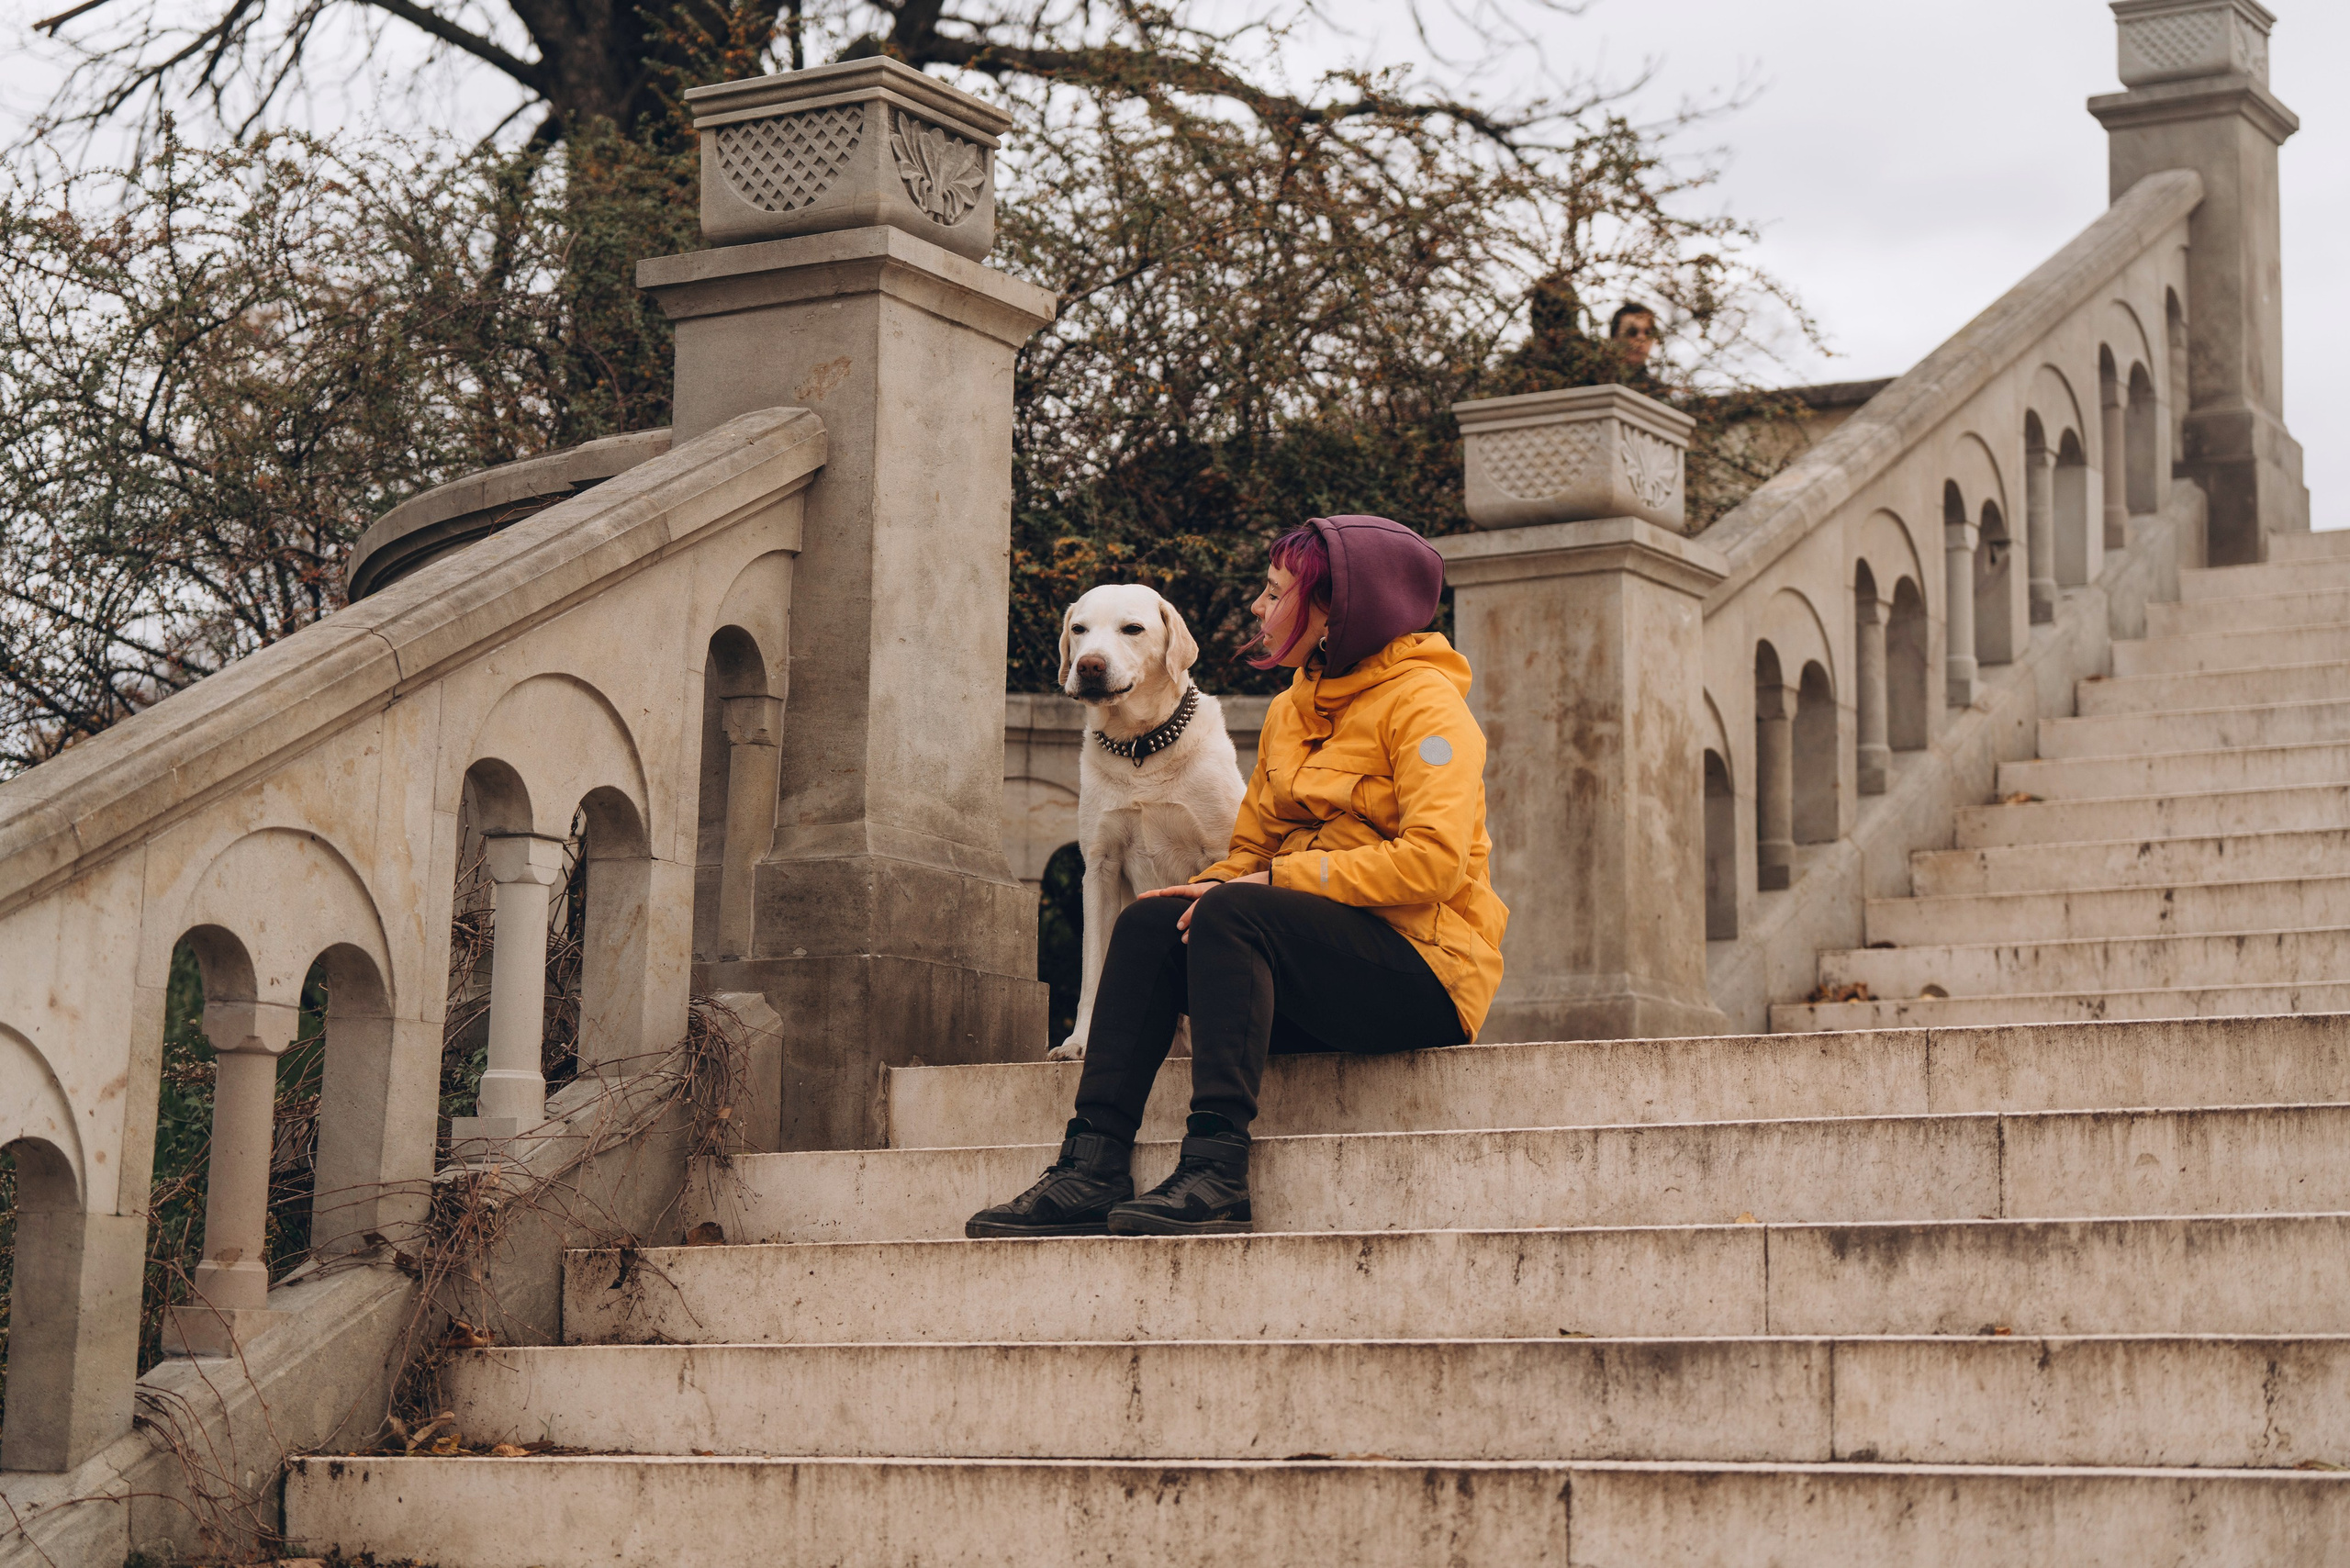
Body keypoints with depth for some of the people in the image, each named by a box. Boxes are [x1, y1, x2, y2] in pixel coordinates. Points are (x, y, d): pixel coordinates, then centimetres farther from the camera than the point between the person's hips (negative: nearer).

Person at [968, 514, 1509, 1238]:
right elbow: (1250, 849, 15)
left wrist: (1272, 880, -21)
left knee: (1233, 914, -29)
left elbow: (1432, 860, -20)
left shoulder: (1424, 702, -7)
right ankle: (1092, 1168, -22)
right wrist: (1208, 886, -9)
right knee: (1148, 922, -13)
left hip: (1425, 965, -7)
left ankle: (1216, 1169, -37)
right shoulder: (1290, 712, 18)